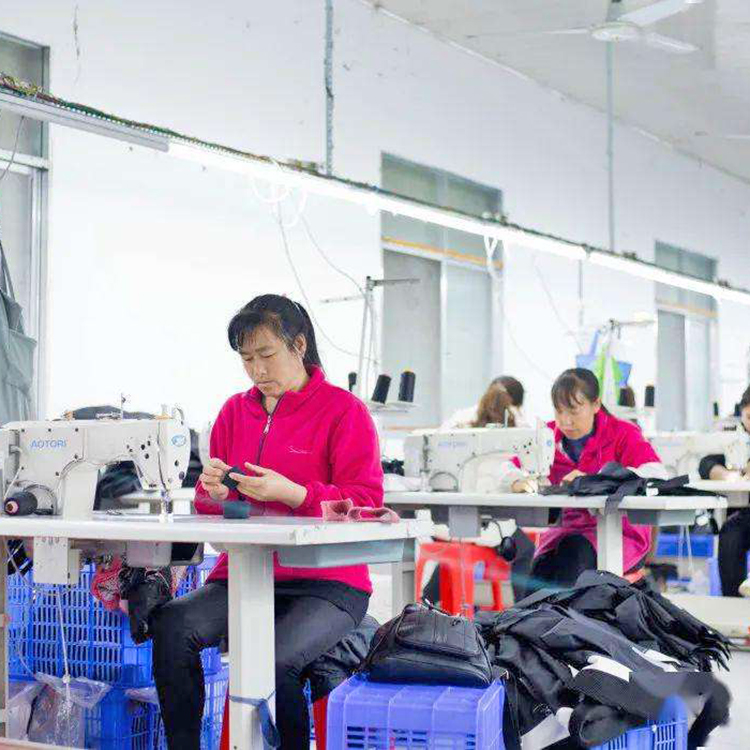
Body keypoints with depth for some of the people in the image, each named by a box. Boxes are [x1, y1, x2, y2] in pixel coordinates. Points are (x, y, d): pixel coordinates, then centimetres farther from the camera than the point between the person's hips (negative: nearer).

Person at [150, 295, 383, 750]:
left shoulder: (344, 410, 0)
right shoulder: (235, 412, 16)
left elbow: (366, 503, -7)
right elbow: (210, 509, 22)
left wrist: (291, 493, -19)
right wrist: (215, 494, -3)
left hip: (326, 584, -5)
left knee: (276, 661, -33)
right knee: (172, 625, -24)